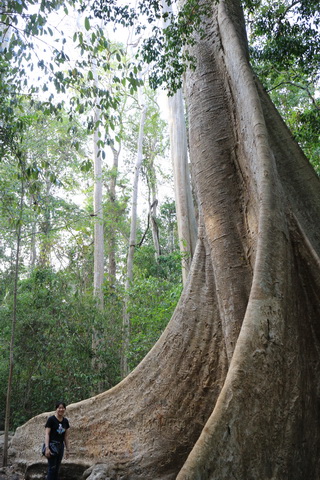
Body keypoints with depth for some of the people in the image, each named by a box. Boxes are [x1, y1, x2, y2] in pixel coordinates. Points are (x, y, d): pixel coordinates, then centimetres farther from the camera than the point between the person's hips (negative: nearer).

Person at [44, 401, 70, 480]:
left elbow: (66, 436, 11)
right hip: (52, 445, -6)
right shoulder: (51, 419, -11)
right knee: (52, 468, -7)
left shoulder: (66, 421, 6)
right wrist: (47, 448, -21)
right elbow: (47, 434, -13)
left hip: (60, 446, 6)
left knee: (57, 469, 8)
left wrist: (67, 449, 10)